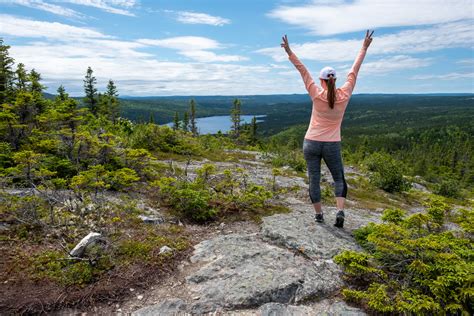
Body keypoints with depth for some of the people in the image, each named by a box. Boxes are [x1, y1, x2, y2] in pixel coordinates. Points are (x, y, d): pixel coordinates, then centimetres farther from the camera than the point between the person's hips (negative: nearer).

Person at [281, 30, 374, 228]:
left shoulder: (316, 95, -8)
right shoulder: (344, 96, -4)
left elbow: (303, 71, -5)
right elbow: (354, 71, 5)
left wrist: (289, 52, -3)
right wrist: (364, 48, 15)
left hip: (311, 143, -1)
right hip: (332, 146, 1)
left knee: (313, 179, 9)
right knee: (339, 179, 17)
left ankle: (318, 214, 16)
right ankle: (340, 211, 0)